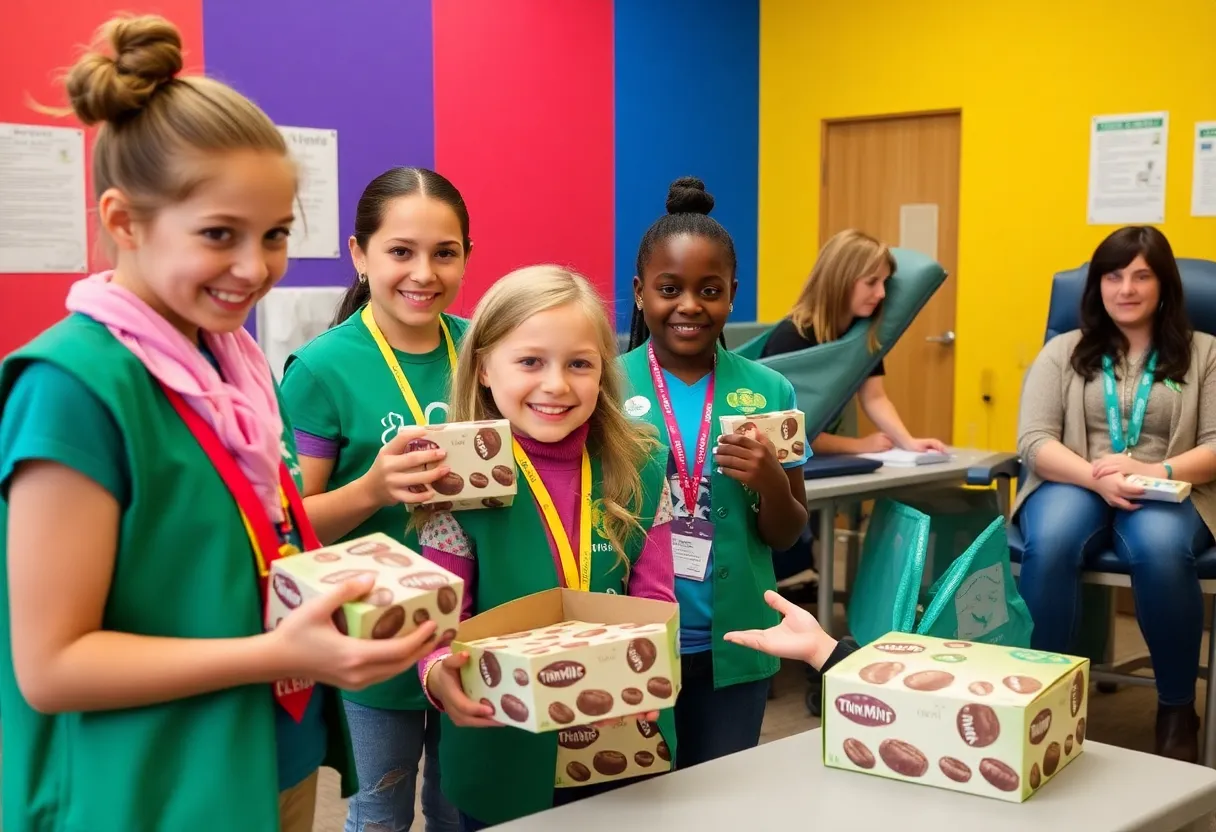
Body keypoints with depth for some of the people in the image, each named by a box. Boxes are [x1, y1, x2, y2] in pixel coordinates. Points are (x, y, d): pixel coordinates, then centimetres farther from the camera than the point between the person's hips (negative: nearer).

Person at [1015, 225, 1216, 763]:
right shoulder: (1063, 351, 12)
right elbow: (1034, 442, 0)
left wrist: (1157, 471, -19)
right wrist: (1096, 477, -19)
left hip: (1167, 495, 0)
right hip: (1075, 485, 1)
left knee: (1159, 550, -36)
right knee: (1050, 544, -35)